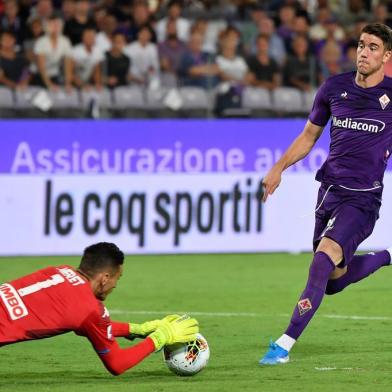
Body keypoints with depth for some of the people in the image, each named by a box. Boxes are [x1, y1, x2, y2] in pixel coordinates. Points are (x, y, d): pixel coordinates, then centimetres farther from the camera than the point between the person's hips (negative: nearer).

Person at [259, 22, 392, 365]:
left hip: (363, 198, -5)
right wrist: (279, 168, 9)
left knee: (325, 256, -27)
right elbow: (309, 135, 17)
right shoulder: (334, 88, 5)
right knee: (333, 281, 11)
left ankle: (285, 345, -26)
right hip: (329, 191, 5)